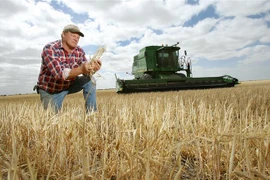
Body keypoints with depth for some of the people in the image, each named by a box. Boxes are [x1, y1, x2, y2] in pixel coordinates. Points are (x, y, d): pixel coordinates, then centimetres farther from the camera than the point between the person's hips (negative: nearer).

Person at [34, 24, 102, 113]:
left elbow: (86, 73, -17)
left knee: (89, 80, -17)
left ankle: (92, 113, -9)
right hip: (50, 90, -3)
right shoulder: (50, 49, -25)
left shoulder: (79, 51, -10)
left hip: (69, 85, 4)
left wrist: (92, 69, -41)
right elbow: (59, 74, -37)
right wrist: (81, 69, -53)